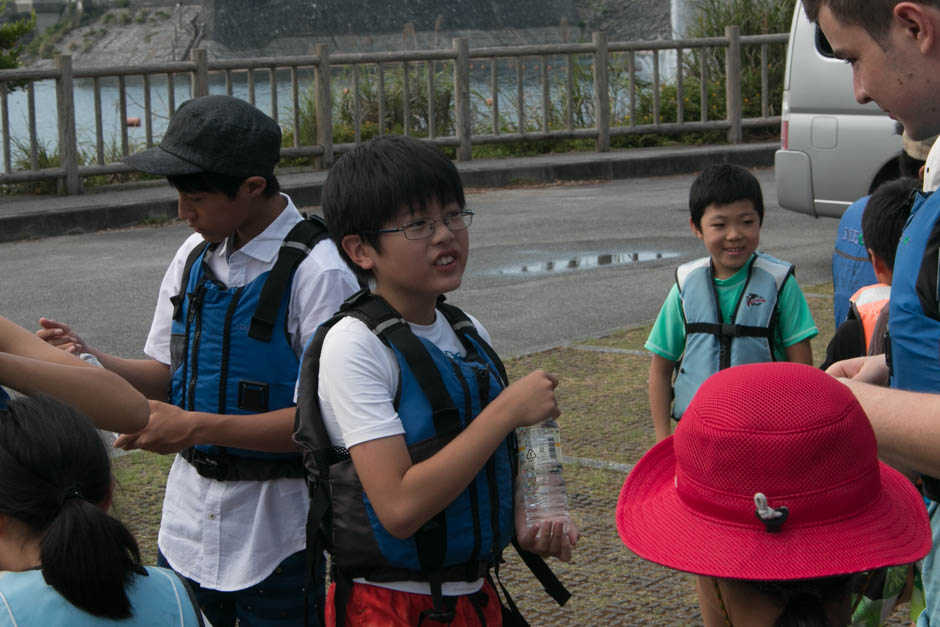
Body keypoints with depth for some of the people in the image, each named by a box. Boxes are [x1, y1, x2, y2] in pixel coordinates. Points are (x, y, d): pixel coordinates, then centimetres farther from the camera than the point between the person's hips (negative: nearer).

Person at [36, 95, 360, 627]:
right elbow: (170, 375, 11)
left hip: (276, 528, -6)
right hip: (189, 519, 6)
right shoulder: (195, 255, 5)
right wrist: (91, 360, -8)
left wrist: (196, 427, -24)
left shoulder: (319, 273, -17)